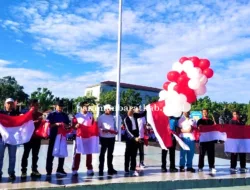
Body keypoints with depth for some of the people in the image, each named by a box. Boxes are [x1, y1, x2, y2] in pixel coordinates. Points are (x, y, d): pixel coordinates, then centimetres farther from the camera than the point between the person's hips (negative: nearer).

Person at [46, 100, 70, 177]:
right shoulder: (51, 114, 1)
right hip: (53, 136, -3)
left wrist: (65, 125, -11)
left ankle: (60, 170, 20)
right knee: (51, 153, 0)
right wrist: (56, 124, -20)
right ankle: (48, 171, 8)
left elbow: (68, 125, 11)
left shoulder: (65, 115, 10)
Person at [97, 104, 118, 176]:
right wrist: (103, 130, -22)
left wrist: (116, 131, -4)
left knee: (110, 153, 13)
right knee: (102, 153, 3)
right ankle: (101, 169, 10)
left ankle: (110, 169, 24)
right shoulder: (101, 117, -4)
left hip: (112, 137, 5)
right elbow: (98, 127, -7)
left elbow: (114, 126, 15)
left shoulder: (112, 117, 12)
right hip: (104, 137, -5)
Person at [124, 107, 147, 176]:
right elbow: (128, 130, -19)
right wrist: (134, 138, -26)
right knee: (128, 154, 6)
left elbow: (143, 114, 9)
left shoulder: (135, 115, 1)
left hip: (136, 136, 4)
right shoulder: (126, 119, -14)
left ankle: (133, 169, 12)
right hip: (130, 138, -4)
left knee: (134, 154, 7)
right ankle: (126, 169, 17)